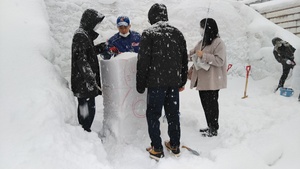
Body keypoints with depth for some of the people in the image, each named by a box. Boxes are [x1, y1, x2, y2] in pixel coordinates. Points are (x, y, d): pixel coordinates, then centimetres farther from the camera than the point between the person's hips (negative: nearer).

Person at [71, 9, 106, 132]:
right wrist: (90, 78, -25)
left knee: (84, 107, 18)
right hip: (84, 81, -11)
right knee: (88, 107, -6)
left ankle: (84, 131, 30)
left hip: (85, 80, 11)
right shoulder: (80, 35, -16)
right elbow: (81, 58, -22)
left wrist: (102, 46, 15)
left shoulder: (86, 34, 15)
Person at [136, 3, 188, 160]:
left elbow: (143, 61, -9)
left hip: (156, 82, -5)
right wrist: (182, 81, 21)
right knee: (173, 114, 14)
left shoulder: (148, 33, -6)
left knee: (153, 115, 6)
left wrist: (140, 84, -1)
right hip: (174, 82, 5)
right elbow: (184, 59, 13)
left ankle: (157, 149, 10)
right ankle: (175, 145, 24)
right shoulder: (177, 33, 9)